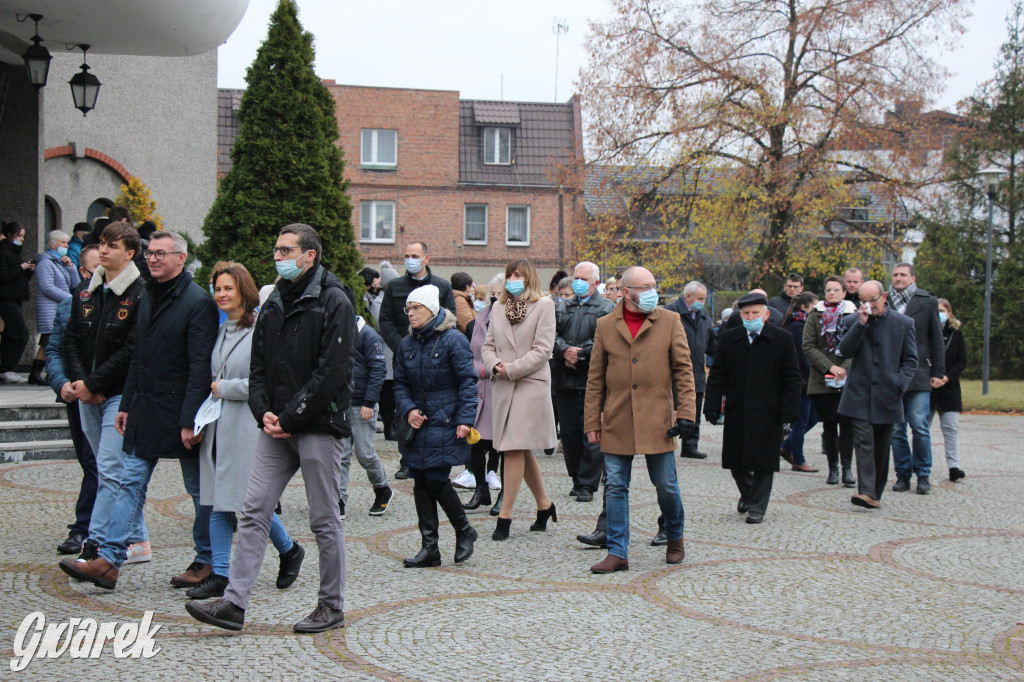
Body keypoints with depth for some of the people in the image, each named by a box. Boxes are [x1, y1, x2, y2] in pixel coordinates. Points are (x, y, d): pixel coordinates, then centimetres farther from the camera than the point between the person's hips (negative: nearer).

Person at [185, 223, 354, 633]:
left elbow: (331, 371, -14)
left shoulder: (333, 302, -7)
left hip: (317, 426, -7)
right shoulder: (274, 304, 16)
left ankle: (332, 606, 14)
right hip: (276, 428, 7)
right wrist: (264, 412, -1)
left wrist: (291, 417, -15)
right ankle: (234, 603, 2)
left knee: (325, 519, 2)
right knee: (254, 512, 1)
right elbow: (258, 365, 16)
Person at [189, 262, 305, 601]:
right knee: (217, 503, 5)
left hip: (248, 427, -7)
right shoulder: (221, 332, 15)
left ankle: (289, 550, 23)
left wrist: (224, 388, -11)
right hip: (218, 428, 7)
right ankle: (219, 575, 10)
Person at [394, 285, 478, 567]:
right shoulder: (407, 344, 10)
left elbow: (468, 382, -9)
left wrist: (465, 419, -17)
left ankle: (464, 531, 15)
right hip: (417, 426, 6)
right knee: (421, 484, 5)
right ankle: (429, 547, 11)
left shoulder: (453, 340, -7)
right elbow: (400, 383, 14)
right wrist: (408, 409, -5)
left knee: (437, 481, -9)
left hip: (445, 425, -6)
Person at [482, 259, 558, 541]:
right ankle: (544, 504, 28)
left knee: (515, 449, -10)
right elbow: (488, 345, 14)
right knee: (522, 451, 12)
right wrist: (494, 365, -7)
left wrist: (512, 369, -13)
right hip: (503, 385, 6)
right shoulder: (499, 307, 14)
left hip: (531, 383, -6)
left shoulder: (544, 305, -1)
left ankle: (505, 516, -6)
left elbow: (543, 349, -8)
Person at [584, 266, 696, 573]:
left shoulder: (670, 322, 3)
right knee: (615, 487, 2)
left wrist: (686, 412, -5)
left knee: (666, 485, 6)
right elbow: (595, 378, 8)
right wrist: (592, 421, 5)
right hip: (617, 423, 1)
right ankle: (617, 553, 9)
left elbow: (683, 369, 3)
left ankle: (675, 539, 30)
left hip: (658, 421, -1)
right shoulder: (605, 326, 6)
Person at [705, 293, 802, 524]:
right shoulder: (728, 339, 6)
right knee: (736, 461, 10)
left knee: (764, 462, 2)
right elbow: (717, 376, 7)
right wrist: (713, 406, -1)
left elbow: (792, 378, -1)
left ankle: (757, 506, 13)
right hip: (736, 412, 3)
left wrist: (789, 409, -9)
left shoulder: (782, 339, -1)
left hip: (767, 413, -3)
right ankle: (747, 494, 36)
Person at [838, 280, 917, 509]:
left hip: (887, 396, 1)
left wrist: (899, 384, -9)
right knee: (864, 443, -13)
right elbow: (844, 351, -7)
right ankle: (867, 492, -20)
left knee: (881, 447, 10)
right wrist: (861, 324, -15)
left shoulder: (903, 323, 3)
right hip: (859, 395, -1)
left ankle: (876, 493, 20)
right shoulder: (852, 321, 5)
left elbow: (911, 360, 6)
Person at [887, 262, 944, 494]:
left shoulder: (927, 302, 7)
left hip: (918, 374, -1)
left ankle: (923, 475, 5)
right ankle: (902, 474, 12)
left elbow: (936, 340, 8)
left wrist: (938, 372, 3)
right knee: (896, 428, 3)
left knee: (920, 427, -5)